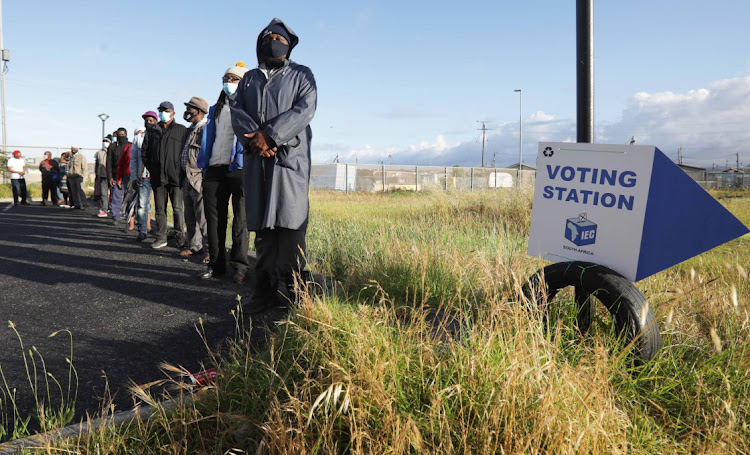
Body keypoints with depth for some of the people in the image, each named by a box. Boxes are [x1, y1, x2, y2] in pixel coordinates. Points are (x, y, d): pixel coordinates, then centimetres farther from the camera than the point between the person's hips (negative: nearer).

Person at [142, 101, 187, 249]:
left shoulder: (181, 130, 6)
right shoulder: (152, 130, 16)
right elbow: (144, 151, 19)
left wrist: (182, 170, -6)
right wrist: (151, 168, 9)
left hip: (175, 176, -4)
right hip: (157, 176, 4)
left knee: (177, 208, -7)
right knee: (160, 208, 6)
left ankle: (179, 236, 2)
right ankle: (161, 237, 11)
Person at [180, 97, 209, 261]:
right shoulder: (191, 129, 20)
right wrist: (182, 177, 20)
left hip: (199, 179, -10)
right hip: (187, 179, 10)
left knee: (203, 217, -12)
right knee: (190, 217, 14)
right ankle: (195, 246, 24)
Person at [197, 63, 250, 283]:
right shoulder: (215, 110, 24)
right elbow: (208, 138, 22)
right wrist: (204, 166, 13)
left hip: (239, 169, -6)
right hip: (214, 170, 6)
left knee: (240, 217, -4)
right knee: (214, 218, 5)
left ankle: (239, 265, 2)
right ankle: (216, 264, 13)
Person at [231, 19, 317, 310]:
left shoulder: (302, 75, 14)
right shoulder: (249, 79, 26)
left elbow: (304, 109, -3)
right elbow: (237, 111, 11)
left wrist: (270, 136, -14)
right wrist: (254, 138, -10)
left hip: (289, 156, -4)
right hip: (256, 158, 4)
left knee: (289, 222, -12)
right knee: (261, 225, 0)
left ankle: (291, 292, -10)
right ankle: (265, 289, 3)